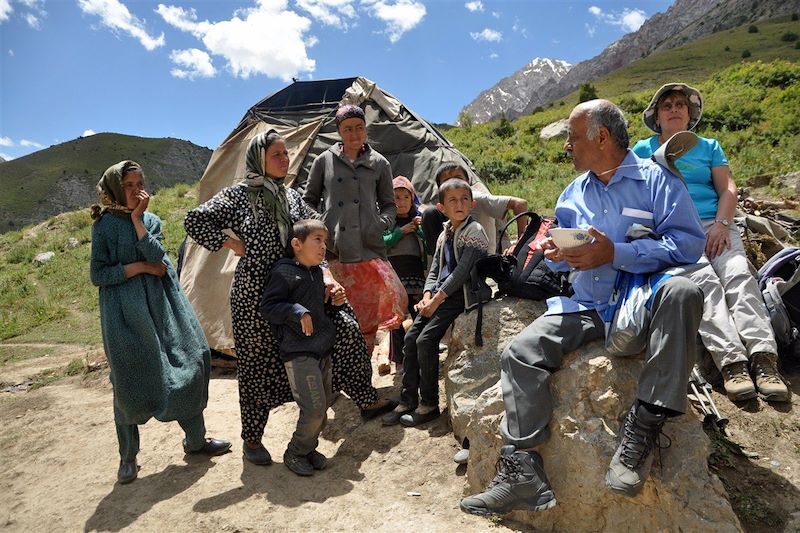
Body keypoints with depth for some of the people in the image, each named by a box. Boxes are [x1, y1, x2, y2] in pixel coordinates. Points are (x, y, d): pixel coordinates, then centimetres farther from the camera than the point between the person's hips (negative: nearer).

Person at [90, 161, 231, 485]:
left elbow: (157, 257, -9)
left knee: (188, 363, 2)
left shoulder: (151, 220, 10)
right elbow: (98, 275, -6)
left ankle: (195, 439, 19)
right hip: (124, 311, -4)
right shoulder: (104, 225, -1)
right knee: (130, 381, 1)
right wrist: (140, 267, -10)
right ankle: (128, 456, 20)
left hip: (160, 305, 4)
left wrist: (137, 219, -10)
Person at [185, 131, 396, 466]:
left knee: (344, 329, -1)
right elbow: (195, 221, -6)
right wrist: (232, 245, -8)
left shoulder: (292, 196, 11)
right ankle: (252, 440, 25)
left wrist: (325, 275, -3)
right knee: (257, 366, 5)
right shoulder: (239, 195, -4)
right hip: (255, 295, -5)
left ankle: (366, 401, 15)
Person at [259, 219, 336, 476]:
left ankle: (309, 448, 32)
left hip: (322, 348, 9)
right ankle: (295, 453, 14)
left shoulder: (317, 272, 13)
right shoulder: (284, 272, -12)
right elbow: (267, 307, -16)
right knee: (314, 407, -9)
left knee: (324, 404, 13)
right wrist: (297, 312, -24)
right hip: (298, 352, -8)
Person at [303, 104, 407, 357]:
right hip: (332, 251, -1)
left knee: (367, 317, -2)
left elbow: (389, 204, 19)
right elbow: (309, 200, 18)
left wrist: (382, 223, -1)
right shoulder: (325, 160, 10)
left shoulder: (379, 163, 13)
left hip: (369, 250, 1)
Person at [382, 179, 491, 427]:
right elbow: (434, 269, 14)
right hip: (440, 294, 8)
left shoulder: (474, 231, -10)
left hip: (462, 296, -8)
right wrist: (427, 296, -4)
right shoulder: (444, 234, 15)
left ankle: (429, 404, -1)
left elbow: (463, 271, -18)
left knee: (426, 339, -17)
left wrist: (437, 299, -18)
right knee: (411, 337, -1)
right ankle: (408, 400, 9)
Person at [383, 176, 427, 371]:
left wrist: (421, 229, -2)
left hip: (416, 273, 2)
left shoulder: (419, 219, 16)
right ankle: (399, 359, 12)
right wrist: (400, 232, -7)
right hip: (394, 273, -2)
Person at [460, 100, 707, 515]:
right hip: (587, 306, 5)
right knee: (520, 353, -16)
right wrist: (557, 254, -3)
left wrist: (614, 254, -23)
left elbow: (689, 242, -14)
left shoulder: (656, 180, -2)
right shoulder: (573, 194, 16)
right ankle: (522, 471, -17)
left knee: (682, 291, -37)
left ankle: (644, 426, -30)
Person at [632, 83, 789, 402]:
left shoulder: (709, 147, 23)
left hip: (714, 225, 3)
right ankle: (732, 362, -39)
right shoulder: (644, 150, 18)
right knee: (703, 280, -29)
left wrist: (721, 224, -7)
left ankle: (764, 358, -37)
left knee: (739, 274, -26)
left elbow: (728, 190, 12)